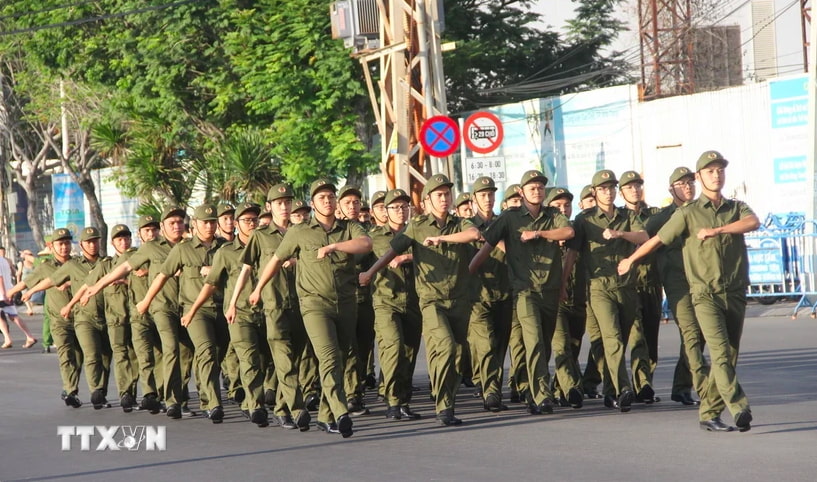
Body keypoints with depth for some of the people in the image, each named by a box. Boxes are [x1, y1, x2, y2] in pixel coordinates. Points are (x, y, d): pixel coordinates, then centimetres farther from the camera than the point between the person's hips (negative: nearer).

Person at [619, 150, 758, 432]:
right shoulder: (687, 213, 5)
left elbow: (753, 222, -9)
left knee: (729, 355, 4)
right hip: (705, 293, -4)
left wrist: (716, 230, -17)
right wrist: (630, 259, 22)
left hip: (736, 293, 4)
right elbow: (658, 240, 14)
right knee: (720, 351, -18)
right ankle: (739, 409, -28)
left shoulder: (737, 208, 13)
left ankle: (708, 414, 11)